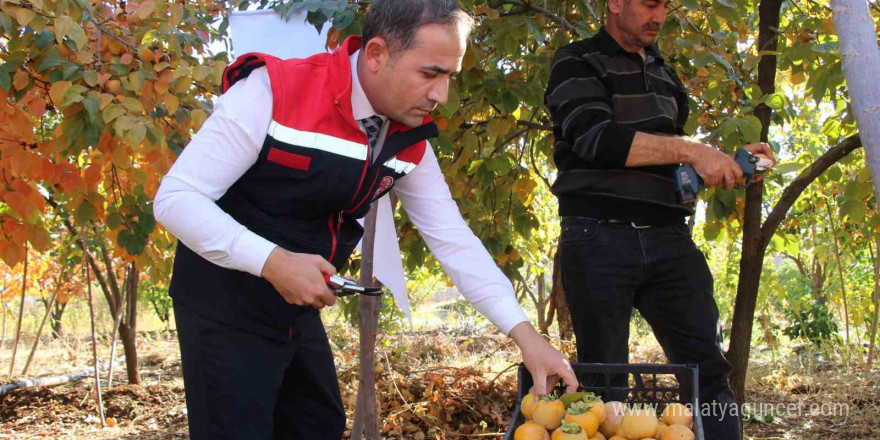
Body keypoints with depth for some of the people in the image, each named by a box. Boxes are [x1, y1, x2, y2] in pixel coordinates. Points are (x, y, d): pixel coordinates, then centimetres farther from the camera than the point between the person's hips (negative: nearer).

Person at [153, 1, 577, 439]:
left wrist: (524, 332, -8)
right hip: (225, 307, -7)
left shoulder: (409, 141, -4)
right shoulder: (273, 93, -24)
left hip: (298, 313, 7)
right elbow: (175, 198, -23)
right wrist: (273, 262, -32)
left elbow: (453, 239, -1)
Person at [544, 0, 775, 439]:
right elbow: (594, 137, -15)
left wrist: (733, 161, 11)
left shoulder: (665, 75, 23)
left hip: (669, 239, 5)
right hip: (599, 238, -5)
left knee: (707, 369, -4)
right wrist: (690, 151, -17)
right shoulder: (577, 64, 3)